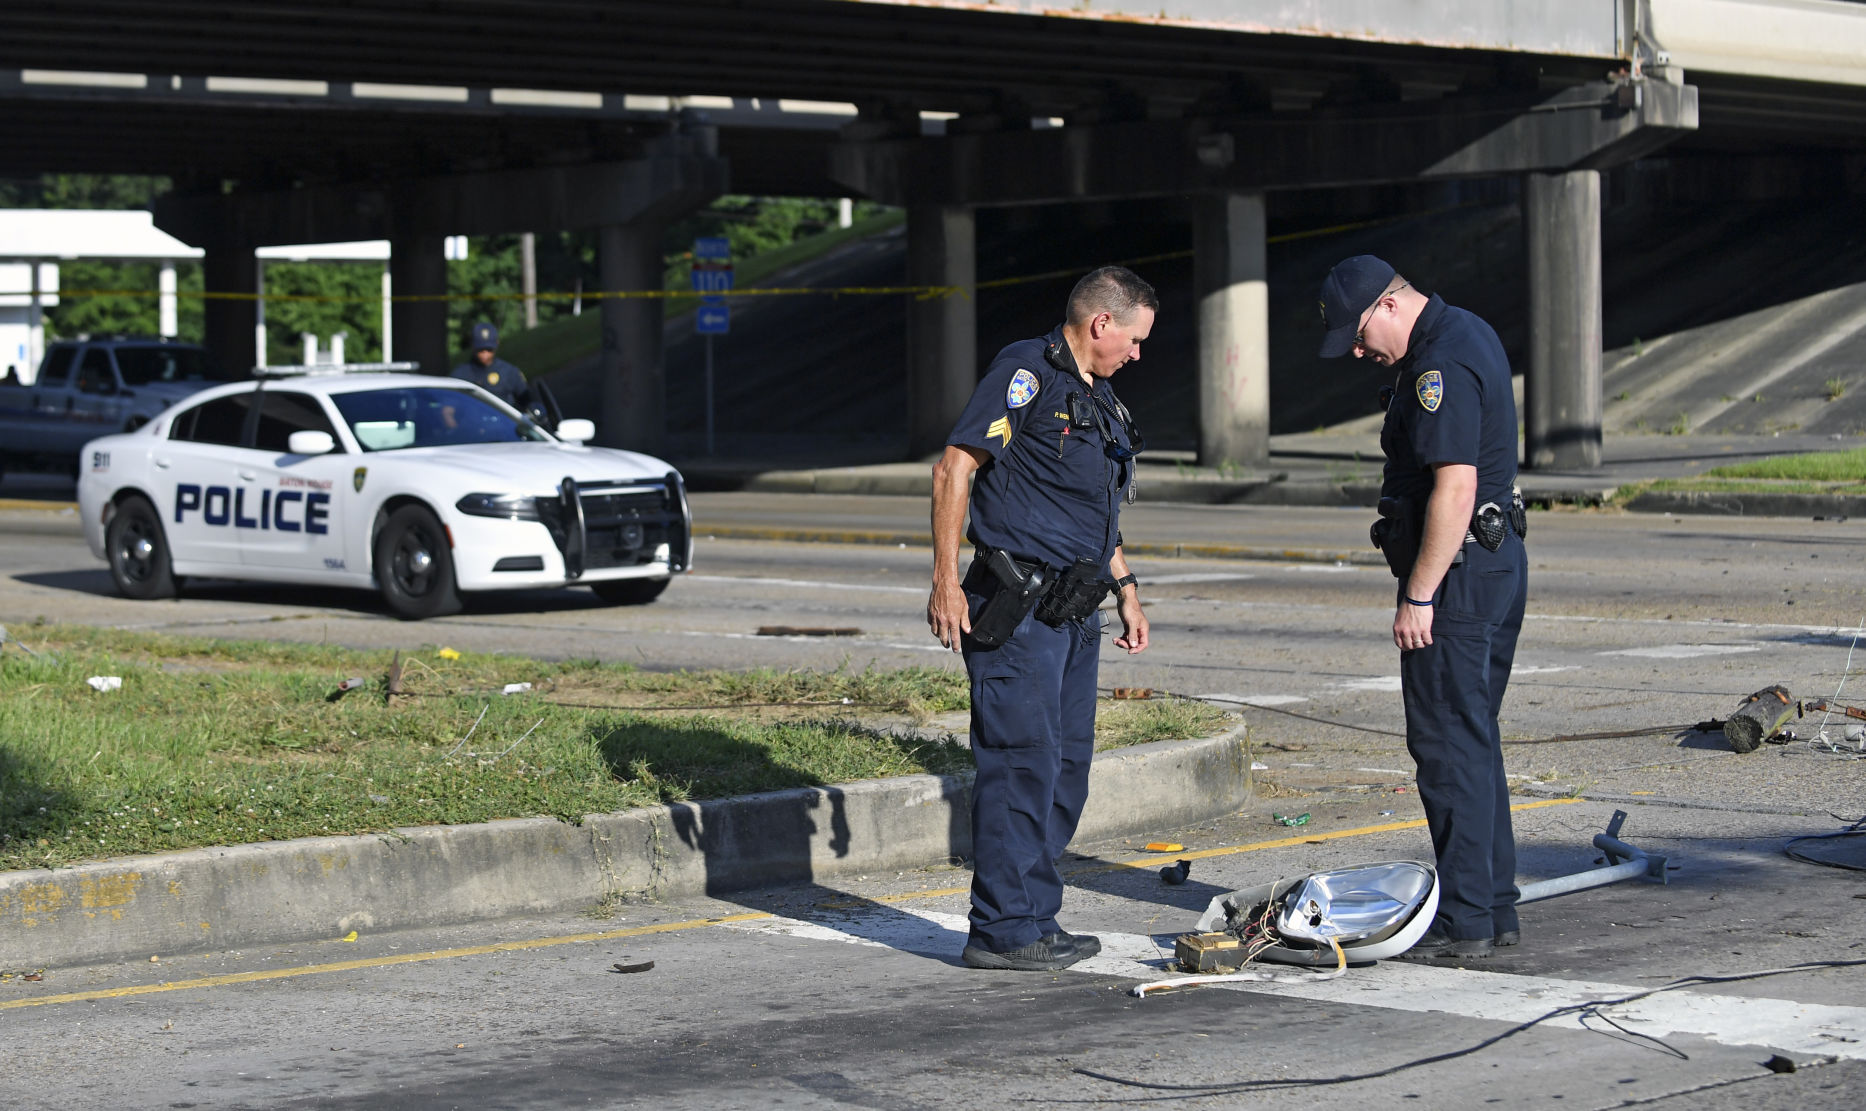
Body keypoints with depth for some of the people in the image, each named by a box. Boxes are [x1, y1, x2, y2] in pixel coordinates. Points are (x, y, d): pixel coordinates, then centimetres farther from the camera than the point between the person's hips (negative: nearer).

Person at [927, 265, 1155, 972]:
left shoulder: (1099, 399, 21)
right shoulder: (1027, 372, -8)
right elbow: (954, 467, -14)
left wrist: (1124, 588, 25)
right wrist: (945, 581, -18)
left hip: (1074, 614, 9)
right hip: (1016, 613, -9)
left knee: (1066, 769, 10)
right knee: (1022, 763, -10)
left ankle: (1035, 922, 18)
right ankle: (1002, 932, -6)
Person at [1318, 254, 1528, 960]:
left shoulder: (1441, 365, -19)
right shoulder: (1467, 334, 15)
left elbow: (1454, 487, -26)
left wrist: (1419, 595, -24)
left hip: (1457, 575, -11)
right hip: (1499, 561, 11)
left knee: (1449, 746, -7)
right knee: (1475, 741, 14)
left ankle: (1464, 924, -5)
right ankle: (1496, 909, 18)